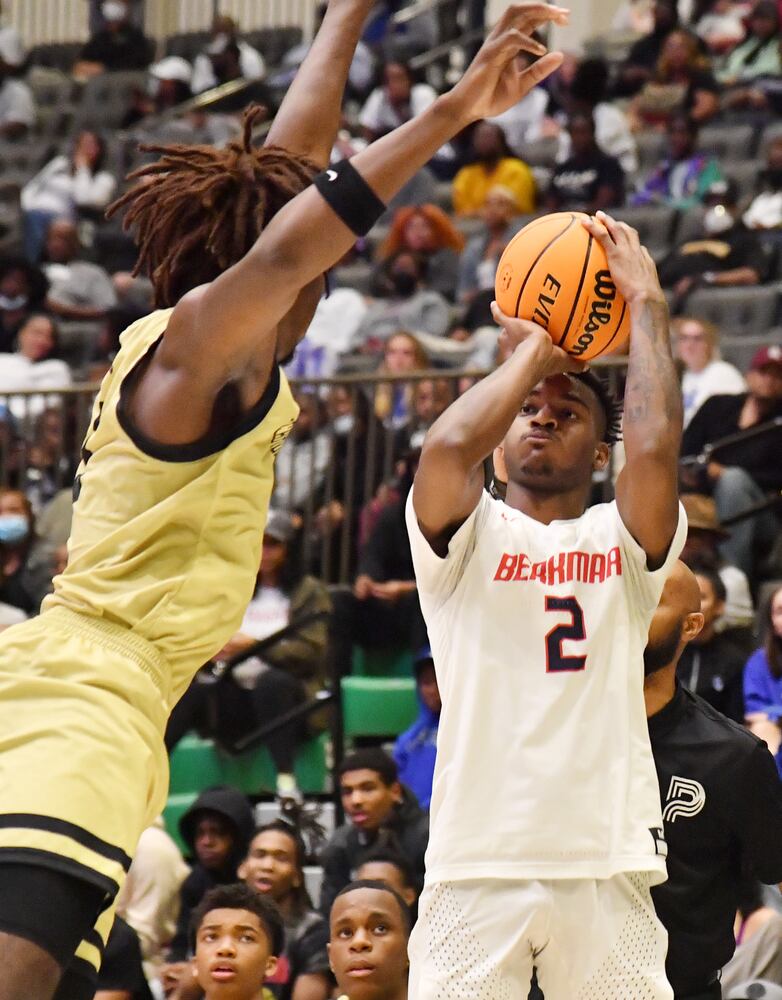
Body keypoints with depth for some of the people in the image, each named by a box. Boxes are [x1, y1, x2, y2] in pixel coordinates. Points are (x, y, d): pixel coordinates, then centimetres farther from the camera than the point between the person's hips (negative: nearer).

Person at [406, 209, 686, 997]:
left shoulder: (624, 541, 12)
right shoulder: (467, 535, 10)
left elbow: (655, 447, -9)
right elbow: (447, 447, -12)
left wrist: (646, 305, 1)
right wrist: (534, 350, 2)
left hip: (607, 864, 1)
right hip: (477, 864, -1)